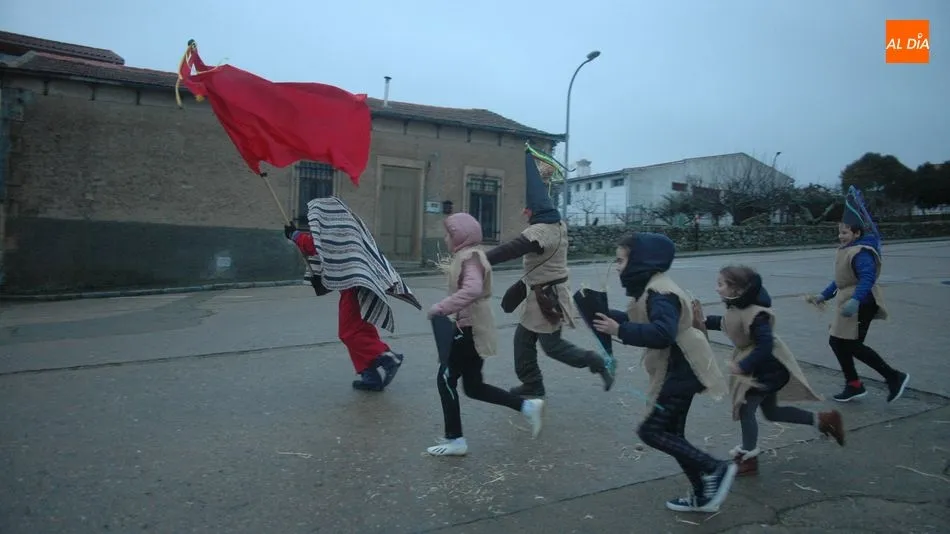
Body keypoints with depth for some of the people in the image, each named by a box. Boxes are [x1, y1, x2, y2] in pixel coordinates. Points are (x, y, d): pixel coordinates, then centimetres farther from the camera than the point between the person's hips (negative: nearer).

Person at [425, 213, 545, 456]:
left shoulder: (470, 257, -17)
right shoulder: (468, 255, 16)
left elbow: (472, 290, -35)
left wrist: (440, 307, -32)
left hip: (471, 330, -11)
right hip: (474, 328, 11)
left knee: (446, 379, -2)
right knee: (473, 386, 15)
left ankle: (455, 440, 7)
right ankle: (527, 406, 17)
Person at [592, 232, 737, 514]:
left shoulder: (660, 292, -22)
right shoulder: (650, 287, 10)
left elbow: (662, 333, -34)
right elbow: (641, 322, 22)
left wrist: (619, 330, -33)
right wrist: (604, 315, 14)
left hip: (683, 370, -11)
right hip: (677, 370, 11)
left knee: (651, 431, -8)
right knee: (671, 434, 15)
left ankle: (716, 469, -2)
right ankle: (703, 496, 26)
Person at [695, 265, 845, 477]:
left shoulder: (754, 314, -30)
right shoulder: (736, 307, -2)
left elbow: (764, 345, -32)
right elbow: (725, 323, 15)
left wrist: (743, 366, -27)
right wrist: (703, 321, 0)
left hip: (768, 367, -10)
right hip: (759, 367, 10)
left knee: (745, 409, -5)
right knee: (771, 411, 19)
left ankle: (748, 460, 10)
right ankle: (822, 419, 29)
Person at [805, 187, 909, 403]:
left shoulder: (861, 253, -19)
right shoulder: (844, 251, 13)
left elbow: (868, 278, -32)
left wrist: (855, 301, -44)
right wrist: (823, 296, 19)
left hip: (860, 305, -10)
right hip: (847, 304, 10)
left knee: (853, 346, -7)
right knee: (837, 342, 12)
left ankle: (894, 377, 5)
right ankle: (854, 385, 22)